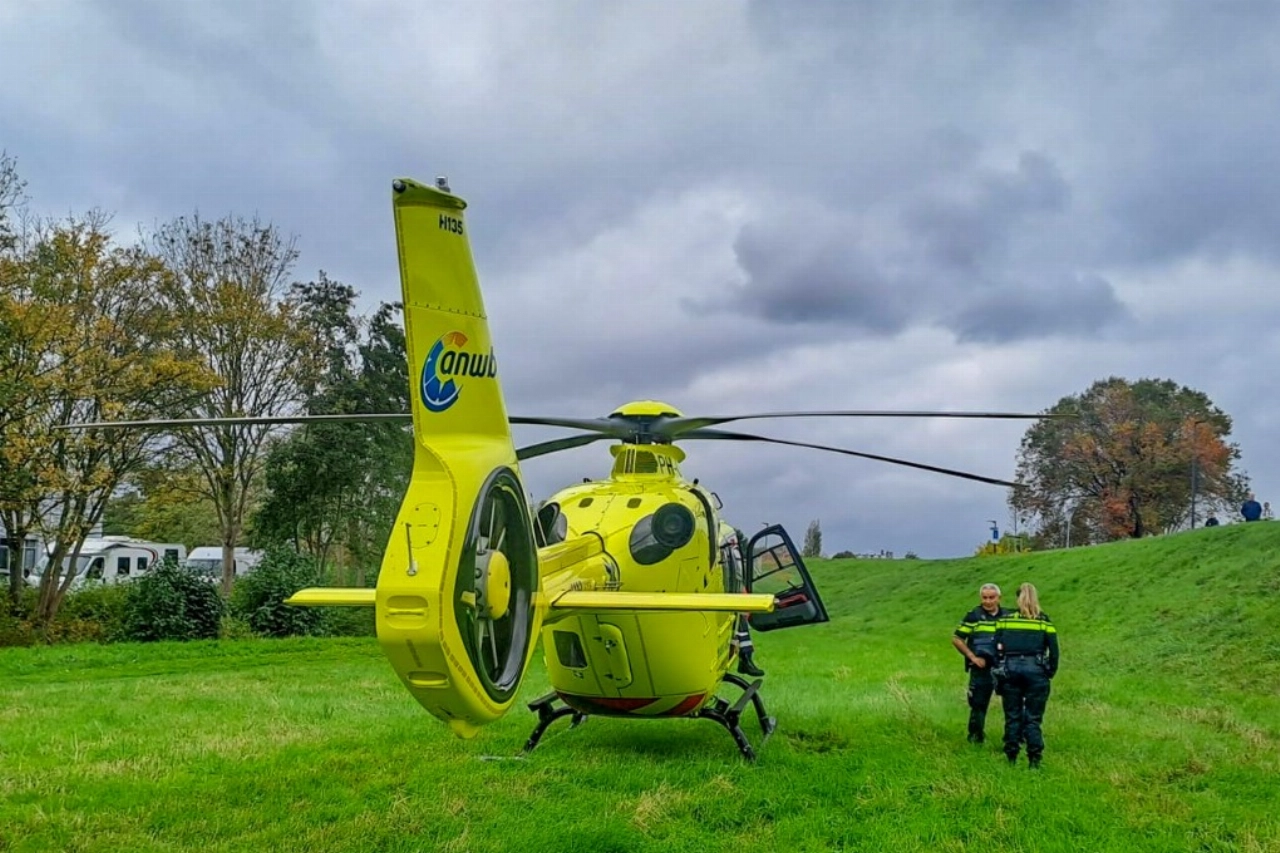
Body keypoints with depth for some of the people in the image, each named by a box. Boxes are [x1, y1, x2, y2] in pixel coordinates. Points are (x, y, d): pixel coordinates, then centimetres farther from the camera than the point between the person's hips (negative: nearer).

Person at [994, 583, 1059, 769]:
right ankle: (1034, 760, 1)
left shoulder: (1004, 618, 7)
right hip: (1035, 669, -1)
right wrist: (1050, 672, 13)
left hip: (1010, 669, 1)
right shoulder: (1043, 620, 3)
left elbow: (997, 647, 8)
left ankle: (1011, 758, 12)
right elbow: (1053, 650, 2)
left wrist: (999, 671, 17)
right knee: (1033, 718, 3)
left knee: (1012, 716, 9)